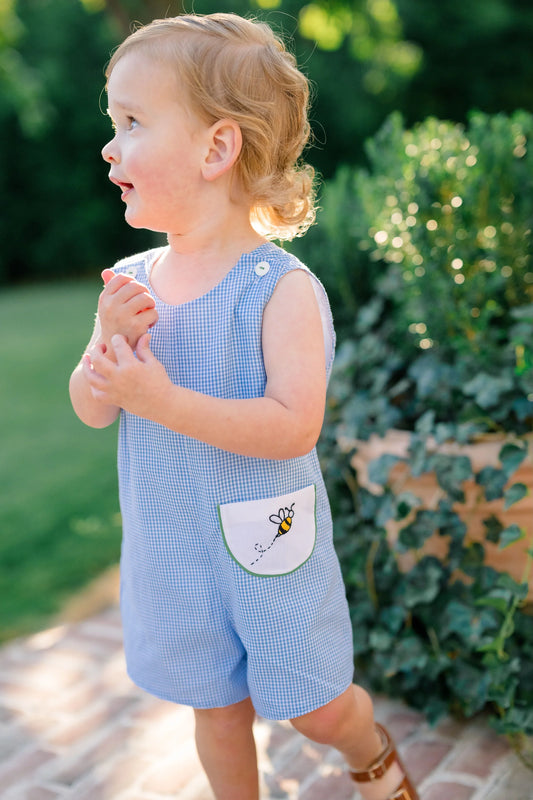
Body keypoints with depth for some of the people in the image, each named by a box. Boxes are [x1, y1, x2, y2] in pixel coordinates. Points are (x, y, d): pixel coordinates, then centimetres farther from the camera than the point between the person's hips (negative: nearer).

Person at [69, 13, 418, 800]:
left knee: (315, 708, 13)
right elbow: (92, 409, -2)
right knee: (218, 707, 21)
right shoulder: (132, 282, -4)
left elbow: (294, 426, -27)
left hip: (267, 551, -4)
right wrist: (109, 341, -23)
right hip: (176, 555, 5)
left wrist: (164, 401, -33)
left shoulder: (282, 289, -21)